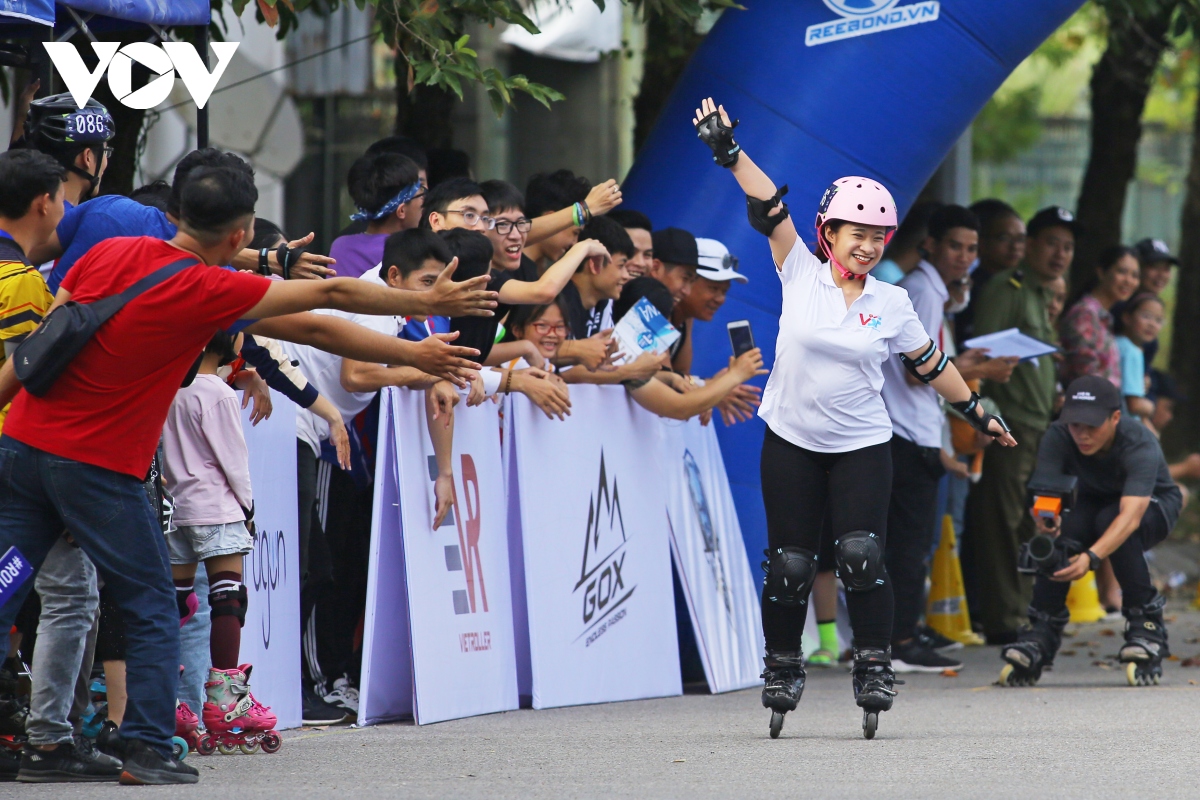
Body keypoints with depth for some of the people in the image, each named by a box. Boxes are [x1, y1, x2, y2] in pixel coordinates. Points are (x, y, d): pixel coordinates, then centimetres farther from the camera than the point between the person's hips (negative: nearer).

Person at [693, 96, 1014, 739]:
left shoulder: (891, 304, 2)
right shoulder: (801, 275, -2)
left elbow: (931, 365, 13)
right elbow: (769, 208, -12)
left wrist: (977, 412, 16)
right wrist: (729, 152, -21)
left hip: (861, 447, 0)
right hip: (791, 443, 0)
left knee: (862, 554, -14)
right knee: (789, 563, 0)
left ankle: (874, 668, -4)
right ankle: (782, 669, 18)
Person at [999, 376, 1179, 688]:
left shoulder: (1140, 446, -35)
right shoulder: (1057, 438, -25)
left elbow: (1130, 516, -48)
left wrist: (1091, 558, -64)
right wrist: (1044, 519, -60)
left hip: (1153, 504, -3)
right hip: (1091, 503, 3)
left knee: (1109, 519, -37)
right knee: (1059, 530, -32)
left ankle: (1147, 626, -27)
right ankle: (1039, 635, -23)